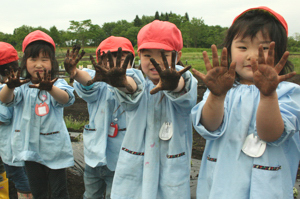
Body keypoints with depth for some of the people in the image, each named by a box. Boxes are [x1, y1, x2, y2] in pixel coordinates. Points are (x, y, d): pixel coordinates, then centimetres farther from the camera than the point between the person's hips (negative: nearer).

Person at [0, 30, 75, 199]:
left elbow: (65, 98, -29)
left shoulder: (58, 84, -7)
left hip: (54, 148, -2)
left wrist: (50, 88, -50)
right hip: (31, 148, 2)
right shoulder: (22, 87, -2)